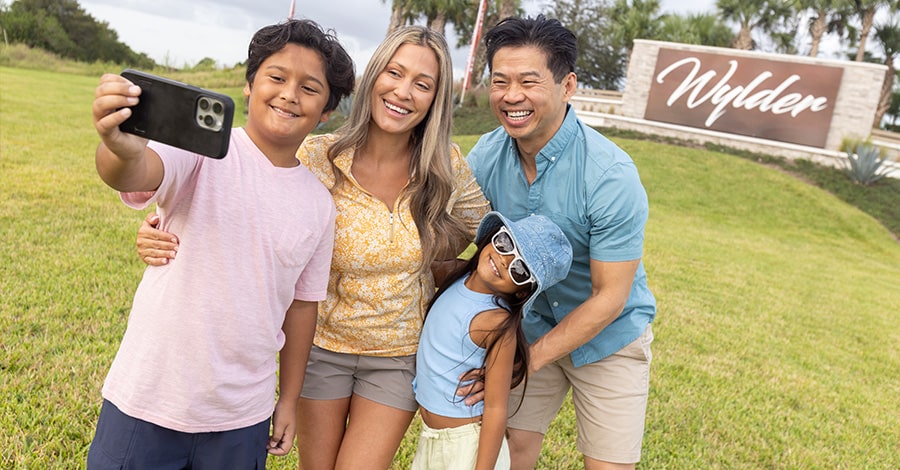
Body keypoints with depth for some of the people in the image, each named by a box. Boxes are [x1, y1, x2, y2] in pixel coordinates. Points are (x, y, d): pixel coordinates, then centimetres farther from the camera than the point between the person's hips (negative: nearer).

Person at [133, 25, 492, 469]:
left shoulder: (446, 166, -13)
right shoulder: (318, 159, -17)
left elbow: (484, 229, 4)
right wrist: (168, 241, -32)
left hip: (399, 356, 1)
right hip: (322, 345, 0)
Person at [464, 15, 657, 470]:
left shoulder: (610, 176, -28)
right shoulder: (486, 155, -13)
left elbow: (609, 297, -21)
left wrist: (531, 358, -20)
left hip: (608, 336, -3)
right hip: (529, 327, 4)